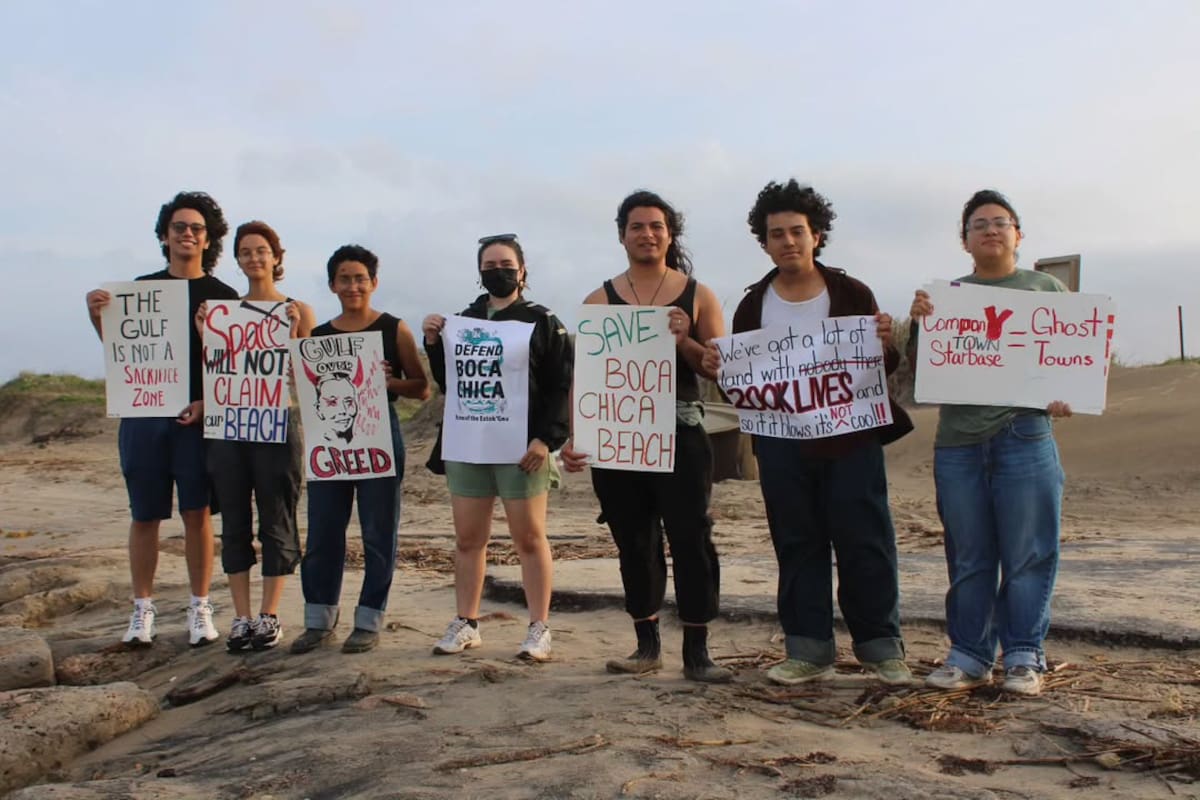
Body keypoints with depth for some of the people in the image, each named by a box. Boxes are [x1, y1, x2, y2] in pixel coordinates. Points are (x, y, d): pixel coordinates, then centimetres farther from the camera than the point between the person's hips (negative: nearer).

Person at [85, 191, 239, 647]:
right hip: (143, 414, 2)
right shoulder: (140, 288, 11)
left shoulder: (222, 296, 4)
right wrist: (97, 317, -6)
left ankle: (200, 610, 9)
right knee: (145, 516, 5)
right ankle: (142, 611, 15)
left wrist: (207, 402, -13)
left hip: (199, 416, -2)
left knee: (197, 513, 0)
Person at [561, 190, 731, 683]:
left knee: (692, 540, -3)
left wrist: (683, 341, -16)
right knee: (634, 543, 9)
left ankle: (696, 653, 5)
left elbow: (720, 368, 2)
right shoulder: (600, 300, 7)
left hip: (680, 433, -1)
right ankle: (647, 646, 21)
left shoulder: (698, 296, 5)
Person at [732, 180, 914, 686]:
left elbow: (886, 368, 2)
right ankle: (809, 651, 17)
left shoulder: (852, 294, 2)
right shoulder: (753, 306, 7)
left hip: (850, 440, -2)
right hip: (782, 445, 2)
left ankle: (881, 648, 14)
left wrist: (885, 346, -20)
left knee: (864, 544, 1)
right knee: (798, 547, 8)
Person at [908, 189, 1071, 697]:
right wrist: (917, 323, -9)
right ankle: (968, 655, 15)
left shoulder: (1047, 289, 12)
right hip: (957, 442, 2)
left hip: (1025, 438, -1)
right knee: (968, 559, 7)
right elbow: (920, 370, 9)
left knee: (1027, 556, 0)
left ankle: (1024, 657, 11)